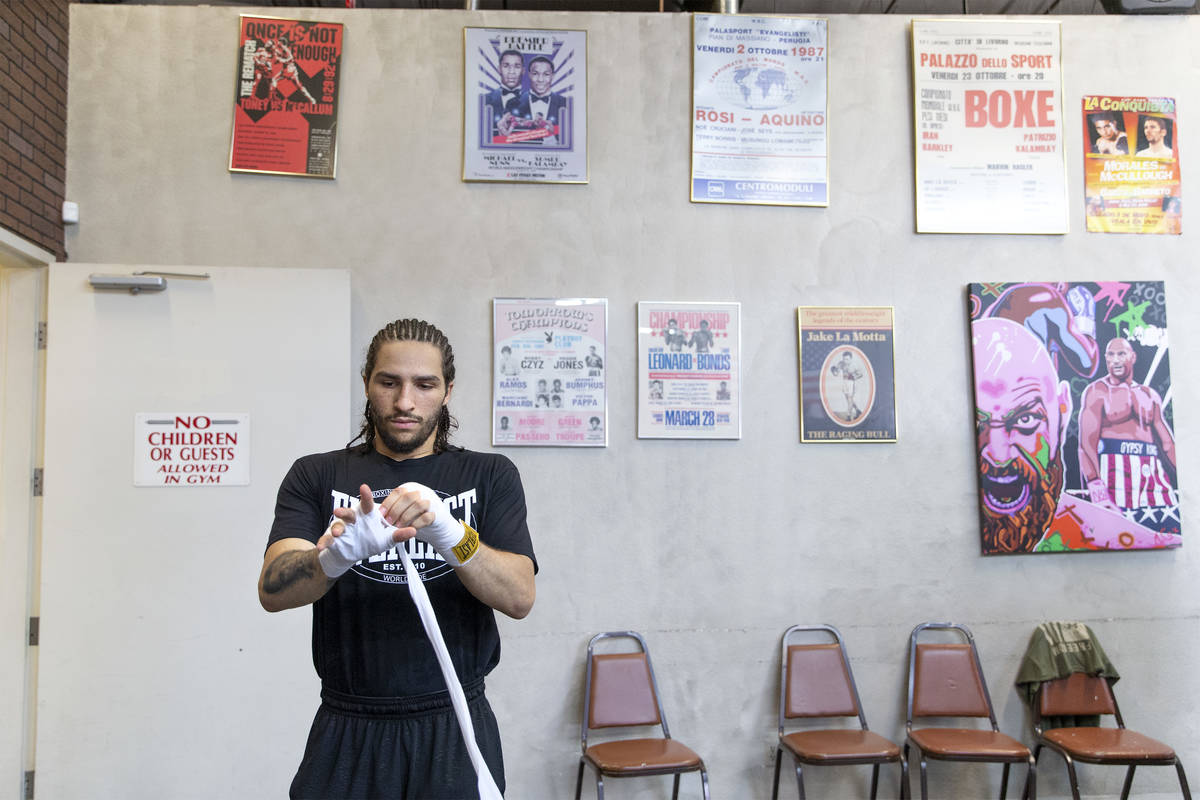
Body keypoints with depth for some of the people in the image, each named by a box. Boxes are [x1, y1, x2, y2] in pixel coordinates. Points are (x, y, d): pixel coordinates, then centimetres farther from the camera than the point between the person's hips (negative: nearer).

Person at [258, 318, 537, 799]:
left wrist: (448, 533, -28)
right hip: (346, 738, 1)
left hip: (453, 729, 0)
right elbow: (273, 591, -11)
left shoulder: (489, 476, 2)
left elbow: (519, 597, -11)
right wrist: (339, 553, -32)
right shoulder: (316, 476, 3)